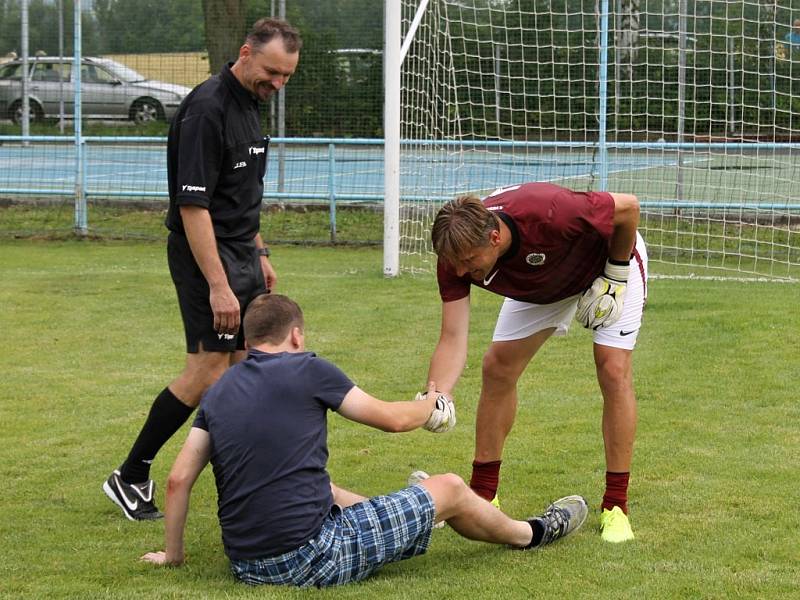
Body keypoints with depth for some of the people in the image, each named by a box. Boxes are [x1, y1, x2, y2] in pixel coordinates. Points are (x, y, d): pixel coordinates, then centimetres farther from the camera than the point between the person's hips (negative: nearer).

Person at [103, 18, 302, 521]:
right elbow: (193, 205, -23)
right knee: (209, 371, -10)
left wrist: (259, 254, 22)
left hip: (241, 252, 9)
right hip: (205, 253, -9)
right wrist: (217, 285, -25)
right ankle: (131, 477, -2)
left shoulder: (251, 104, 11)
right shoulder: (207, 109, -20)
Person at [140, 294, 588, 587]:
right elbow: (391, 418, 4)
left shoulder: (219, 392, 9)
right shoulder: (306, 370, -6)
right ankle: (530, 534, 39)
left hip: (244, 563, 6)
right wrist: (432, 407, 26)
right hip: (311, 558, -6)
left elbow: (179, 480, 5)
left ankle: (410, 513, 61)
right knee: (450, 489, 13)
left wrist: (173, 554, 18)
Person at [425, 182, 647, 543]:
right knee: (497, 368, -1)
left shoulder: (548, 215, -46)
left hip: (610, 260, -5)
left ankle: (616, 507, -8)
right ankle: (482, 497, 12)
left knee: (614, 371, -17)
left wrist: (615, 277, -21)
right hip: (541, 283, 5)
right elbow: (452, 341, -30)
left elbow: (627, 207, -30)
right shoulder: (457, 255, -30)